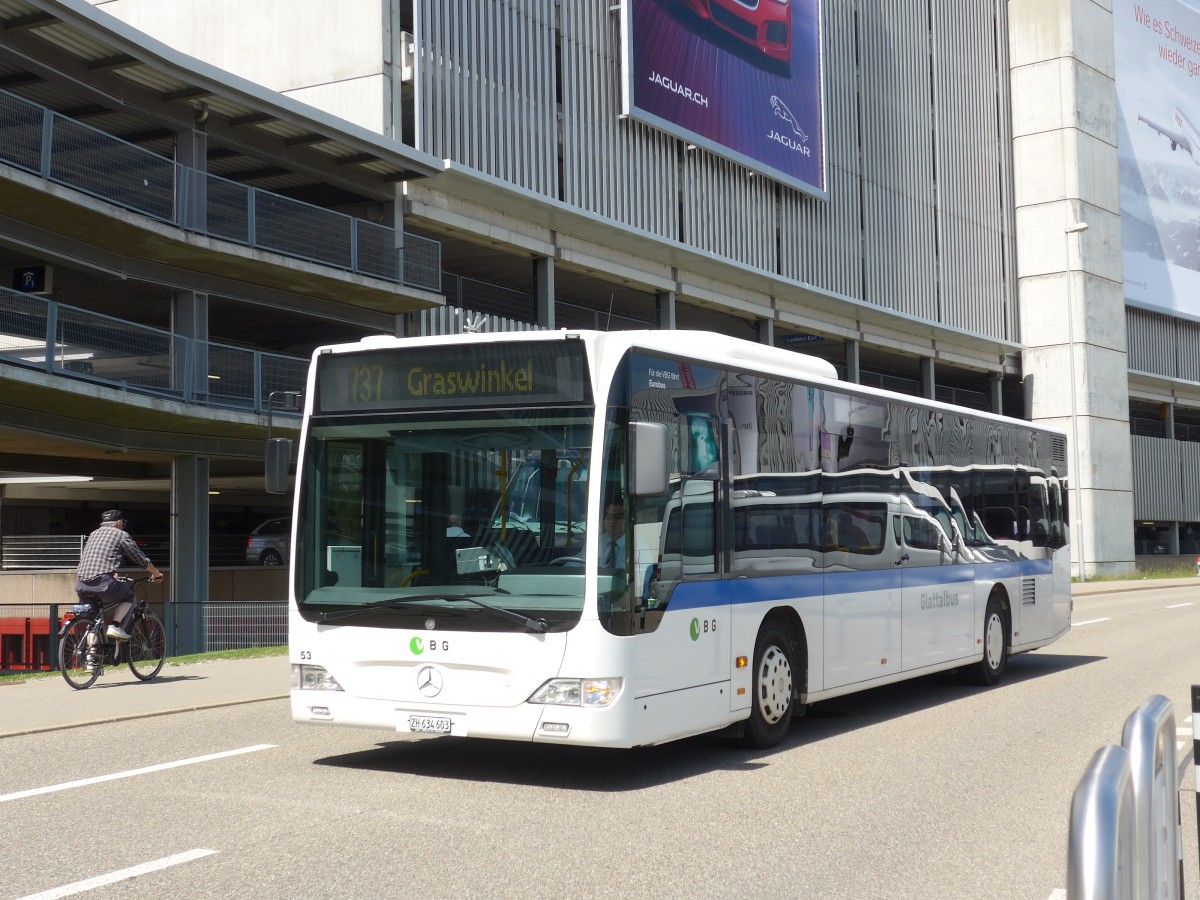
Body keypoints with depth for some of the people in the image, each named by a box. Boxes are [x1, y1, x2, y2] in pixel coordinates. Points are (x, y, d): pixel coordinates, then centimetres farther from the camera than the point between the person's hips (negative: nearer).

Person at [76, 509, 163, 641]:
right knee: (129, 596, 19)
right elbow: (141, 558, 15)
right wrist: (156, 574, 31)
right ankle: (115, 626, 0)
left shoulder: (94, 534, 25)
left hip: (80, 584, 5)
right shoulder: (121, 534, 9)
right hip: (102, 583, -5)